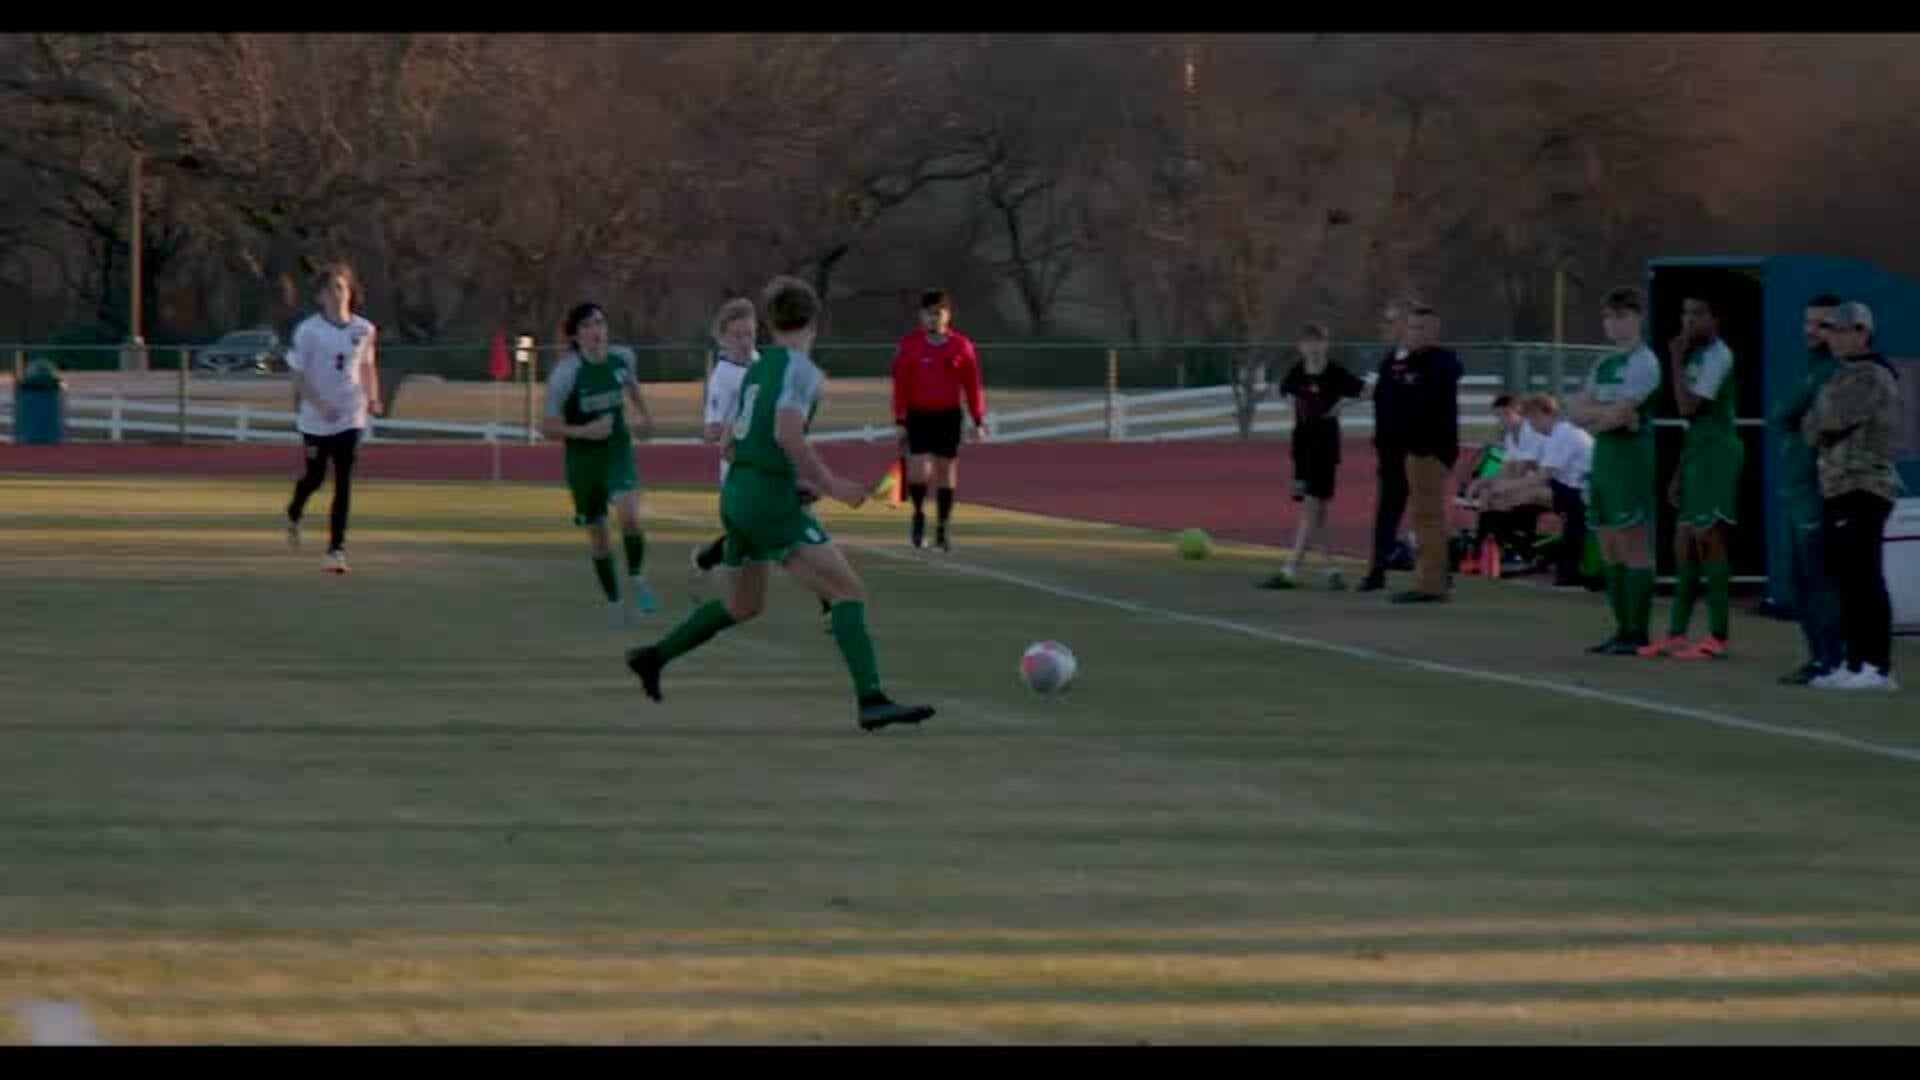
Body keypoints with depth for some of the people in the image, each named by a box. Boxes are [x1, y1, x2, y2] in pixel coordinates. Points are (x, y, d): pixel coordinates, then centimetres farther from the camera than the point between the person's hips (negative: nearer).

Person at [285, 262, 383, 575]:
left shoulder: (363, 330, 1)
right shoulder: (308, 331, -9)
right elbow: (298, 375, -8)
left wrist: (373, 399, 4)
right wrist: (320, 405, -20)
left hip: (350, 417, 2)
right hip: (315, 419, -2)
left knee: (344, 483, -5)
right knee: (315, 477, 11)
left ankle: (336, 549, -3)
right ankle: (293, 516, 44)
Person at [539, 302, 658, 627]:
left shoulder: (622, 359, -6)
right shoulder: (566, 373, -18)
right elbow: (547, 426, -14)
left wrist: (644, 414, 27)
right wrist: (584, 431, -27)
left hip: (618, 451, 1)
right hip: (582, 458, -1)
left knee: (629, 515, -24)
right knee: (597, 535, 8)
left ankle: (636, 581, -1)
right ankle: (613, 601, 27)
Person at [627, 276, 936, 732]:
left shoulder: (758, 369, 16)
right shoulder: (800, 368, -9)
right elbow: (787, 434, -24)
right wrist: (828, 483, -16)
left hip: (737, 494, 9)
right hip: (771, 502, -9)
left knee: (743, 605, 27)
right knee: (849, 590, -12)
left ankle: (653, 657, 34)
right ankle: (871, 701, -25)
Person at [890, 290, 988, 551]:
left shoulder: (961, 346, -2)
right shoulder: (909, 346, -5)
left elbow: (972, 385, 2)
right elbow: (900, 385, -2)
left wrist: (979, 421, 0)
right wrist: (900, 422, -5)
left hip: (949, 416, 1)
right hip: (919, 415, -1)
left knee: (946, 473, 6)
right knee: (919, 471, -12)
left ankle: (942, 530, 17)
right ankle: (919, 514, 17)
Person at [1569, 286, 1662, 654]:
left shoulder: (1643, 362, -7)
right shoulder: (1604, 365, 18)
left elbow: (1620, 413, -17)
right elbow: (1579, 412, 9)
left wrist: (1594, 417, 1)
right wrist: (1609, 413, -8)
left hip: (1632, 456, -9)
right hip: (1603, 457, 9)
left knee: (1634, 547, -8)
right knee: (1610, 550, 8)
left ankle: (1637, 633, -8)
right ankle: (1622, 629, 13)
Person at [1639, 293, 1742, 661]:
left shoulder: (1718, 356, -11)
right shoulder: (1697, 356, 18)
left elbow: (1688, 406, -19)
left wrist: (1676, 360, -10)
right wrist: (1679, 473, 21)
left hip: (1718, 451, -10)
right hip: (1697, 451, 10)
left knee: (1709, 539, -10)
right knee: (1685, 543, 9)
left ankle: (1718, 638, -9)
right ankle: (1677, 634, 12)